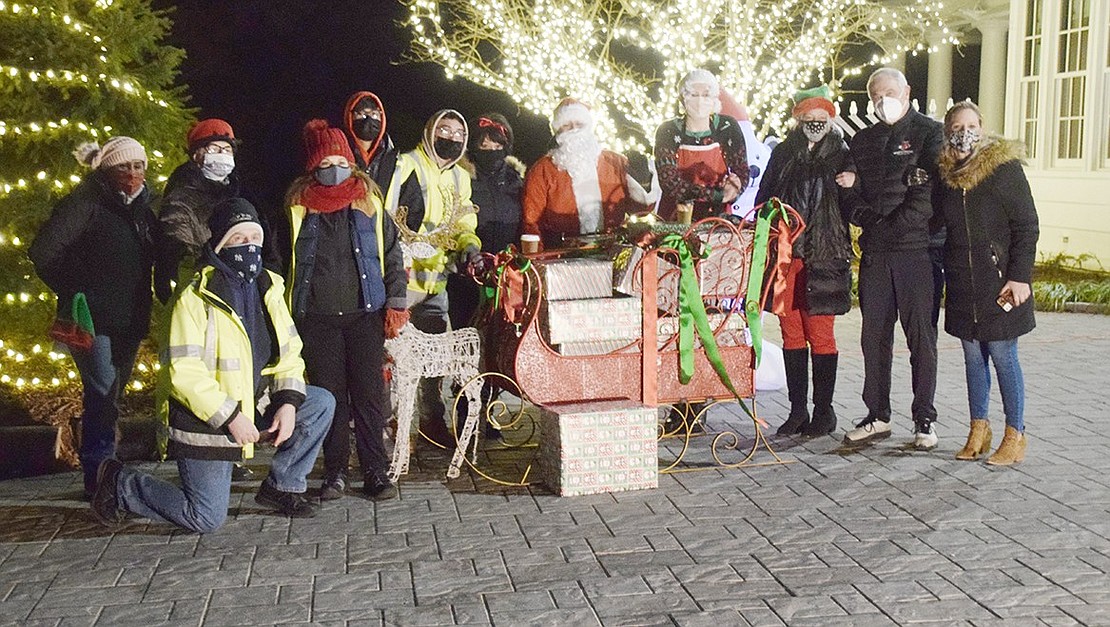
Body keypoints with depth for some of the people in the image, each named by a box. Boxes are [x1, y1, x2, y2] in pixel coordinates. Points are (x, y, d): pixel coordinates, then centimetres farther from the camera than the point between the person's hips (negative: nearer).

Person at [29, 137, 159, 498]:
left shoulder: (146, 205, 10)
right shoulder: (86, 202, -10)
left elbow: (159, 256, 20)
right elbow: (42, 252, -12)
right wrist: (72, 293, -8)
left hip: (130, 321, 7)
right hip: (92, 319, -6)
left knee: (110, 396, 15)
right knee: (102, 395, -11)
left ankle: (100, 467, 27)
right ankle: (98, 476, -3)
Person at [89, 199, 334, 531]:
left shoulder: (269, 288, 3)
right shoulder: (196, 299, -17)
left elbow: (289, 351, 3)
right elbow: (184, 374, -22)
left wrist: (288, 402, -13)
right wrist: (230, 417, -26)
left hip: (255, 404, 6)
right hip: (206, 419, -6)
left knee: (321, 403, -8)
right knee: (206, 519, -4)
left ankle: (282, 486, 7)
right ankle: (122, 483, 18)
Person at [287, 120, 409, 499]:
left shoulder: (368, 203, 8)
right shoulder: (297, 208, 6)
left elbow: (392, 255, 10)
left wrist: (395, 303, 1)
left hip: (365, 314, 0)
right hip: (317, 319, 0)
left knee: (369, 394, 0)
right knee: (329, 396, 4)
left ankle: (375, 471, 8)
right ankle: (335, 473, 14)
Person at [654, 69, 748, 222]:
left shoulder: (728, 128, 2)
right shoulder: (668, 132, -4)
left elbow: (742, 172, 8)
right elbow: (670, 183, -12)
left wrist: (734, 185, -16)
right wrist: (717, 194, -18)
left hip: (718, 217, 2)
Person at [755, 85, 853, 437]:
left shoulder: (842, 157, 4)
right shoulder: (783, 154, 12)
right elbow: (763, 200, 13)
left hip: (823, 258, -3)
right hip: (784, 254, 3)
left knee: (819, 335, -1)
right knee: (791, 333, 7)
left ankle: (823, 411, 10)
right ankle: (797, 409, 16)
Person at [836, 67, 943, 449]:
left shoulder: (929, 133, 2)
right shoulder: (863, 141, 18)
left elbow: (930, 193, -9)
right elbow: (850, 192, 15)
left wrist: (892, 226, -14)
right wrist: (863, 216, -5)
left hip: (916, 249, -5)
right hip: (874, 253, 5)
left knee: (921, 336, 0)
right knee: (874, 336, 7)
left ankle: (924, 420, 8)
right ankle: (878, 416, 17)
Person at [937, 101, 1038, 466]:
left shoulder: (1005, 167, -6)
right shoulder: (946, 174, 7)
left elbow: (1027, 226, -7)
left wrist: (1020, 276, -13)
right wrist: (945, 272, 6)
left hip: (998, 282, -5)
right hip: (962, 284, 5)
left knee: (1003, 357, -2)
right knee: (973, 357, 11)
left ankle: (1015, 436, 8)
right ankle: (979, 430, 21)